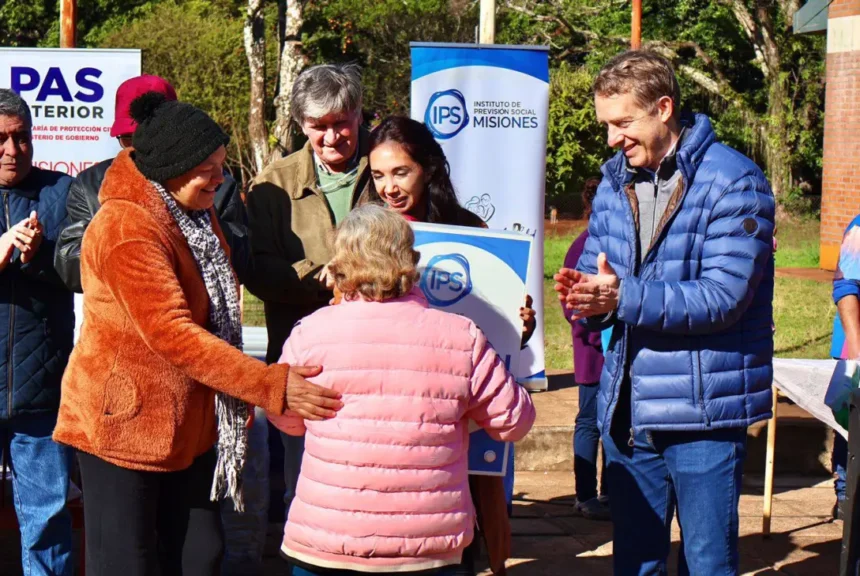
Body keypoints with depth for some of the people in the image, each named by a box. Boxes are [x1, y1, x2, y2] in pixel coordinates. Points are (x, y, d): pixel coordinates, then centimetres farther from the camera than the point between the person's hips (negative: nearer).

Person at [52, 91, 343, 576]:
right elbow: (172, 334, -27)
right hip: (128, 423, -8)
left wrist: (241, 404, 14)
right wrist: (272, 387, -30)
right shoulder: (126, 227, -20)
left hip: (191, 423, 8)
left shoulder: (199, 217, 9)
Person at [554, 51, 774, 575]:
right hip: (627, 411, 6)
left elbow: (723, 296, -19)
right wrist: (585, 295, -13)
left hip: (703, 411, -6)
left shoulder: (733, 182, -11)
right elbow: (603, 281, 11)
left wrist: (624, 298, -28)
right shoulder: (614, 183, 10)